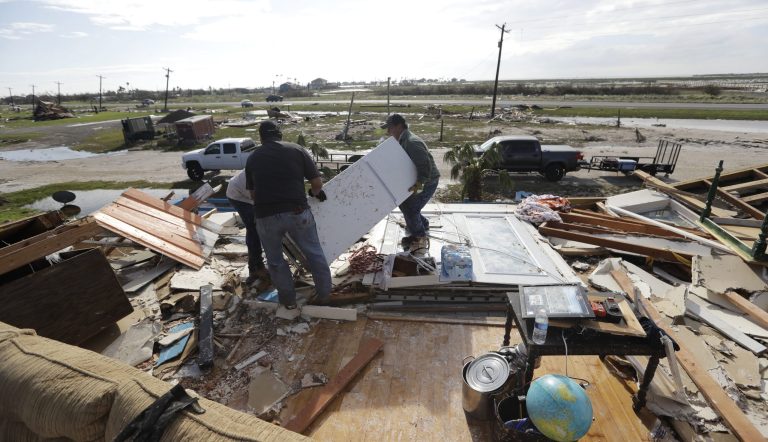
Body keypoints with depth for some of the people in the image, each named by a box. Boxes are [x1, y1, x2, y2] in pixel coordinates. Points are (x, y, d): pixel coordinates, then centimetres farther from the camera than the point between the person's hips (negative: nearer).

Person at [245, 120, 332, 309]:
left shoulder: (253, 158, 12)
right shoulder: (296, 150, 5)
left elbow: (252, 194, 18)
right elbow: (317, 183, 4)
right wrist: (314, 193, 26)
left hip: (265, 216, 1)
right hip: (297, 212, -1)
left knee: (275, 260, 21)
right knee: (314, 253, 17)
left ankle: (288, 299, 33)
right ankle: (324, 293, 29)